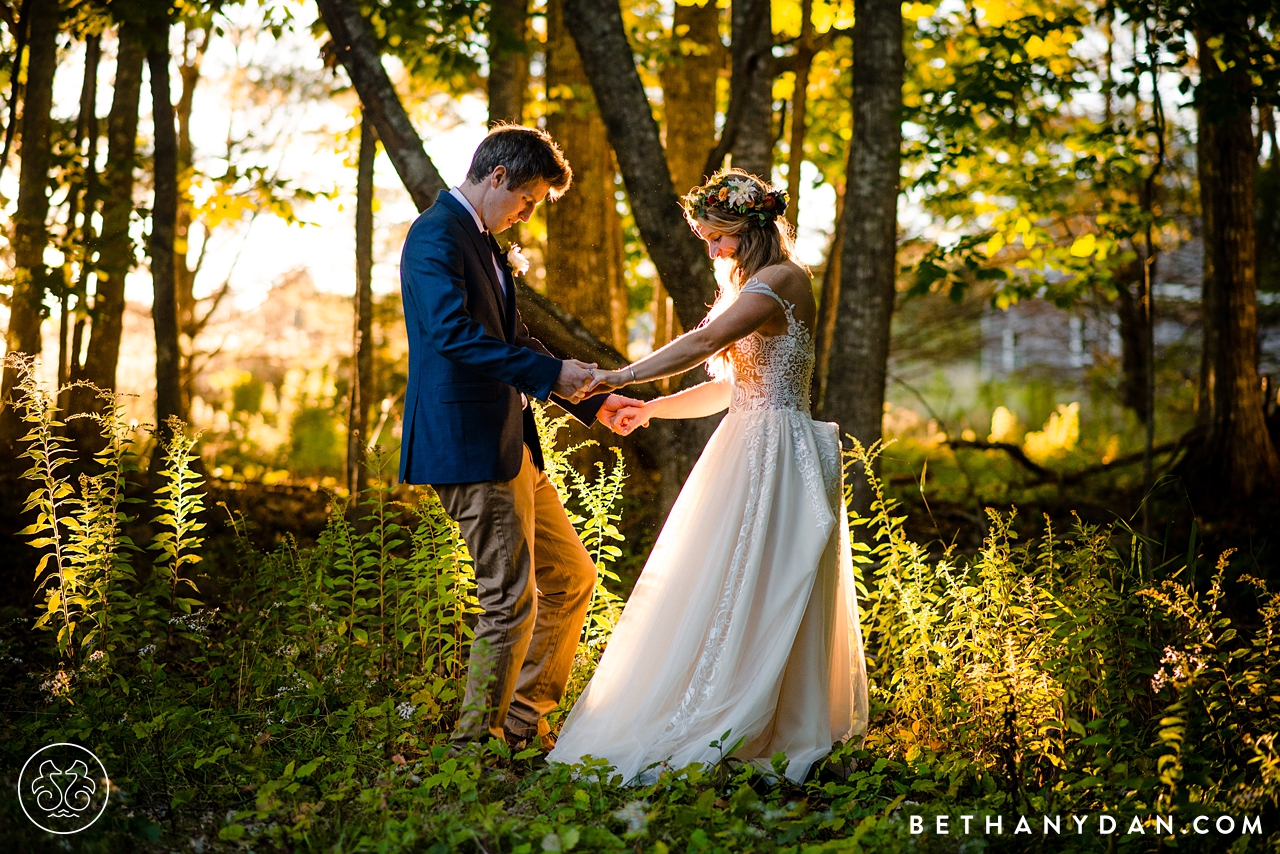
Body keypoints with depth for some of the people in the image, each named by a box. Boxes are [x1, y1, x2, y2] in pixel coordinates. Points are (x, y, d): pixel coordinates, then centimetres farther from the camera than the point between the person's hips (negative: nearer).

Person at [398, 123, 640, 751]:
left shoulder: (482, 241, 20)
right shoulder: (436, 235, -12)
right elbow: (453, 334, -27)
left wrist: (591, 403, 20)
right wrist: (550, 373, -29)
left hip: (509, 444, 10)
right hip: (469, 446, -10)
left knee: (570, 579, 16)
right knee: (512, 600, -6)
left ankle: (522, 720, 25)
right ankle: (475, 742, 7)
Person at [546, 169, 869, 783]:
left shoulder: (782, 280, -11)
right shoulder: (754, 287, 21)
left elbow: (702, 342, -23)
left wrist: (617, 377, -22)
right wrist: (651, 409, 11)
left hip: (775, 451, -10)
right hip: (747, 450, 10)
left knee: (758, 595, -8)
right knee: (726, 591, 9)